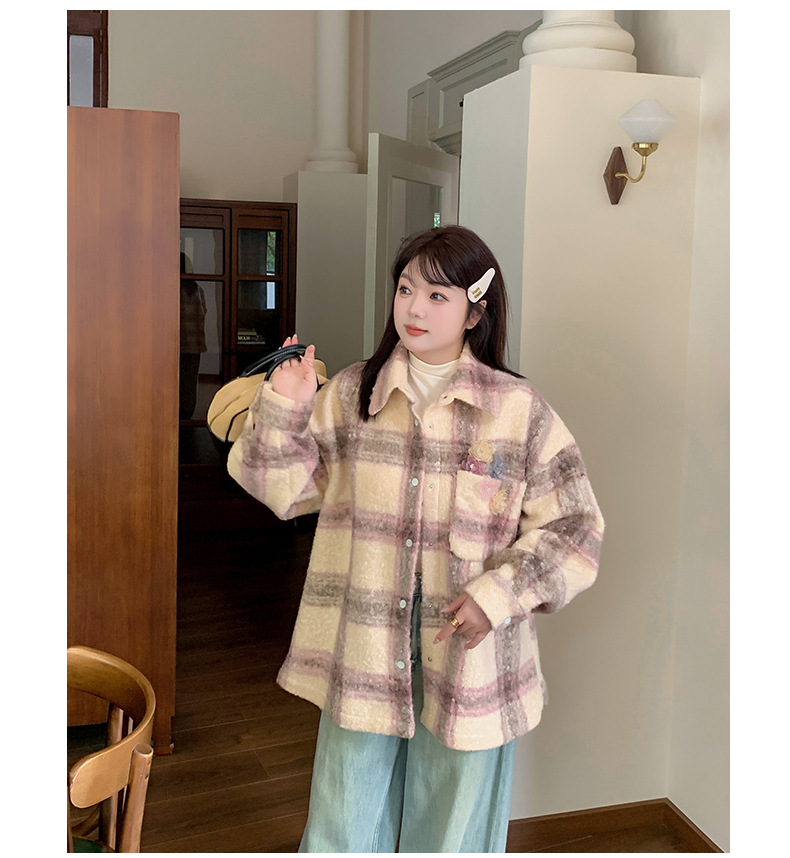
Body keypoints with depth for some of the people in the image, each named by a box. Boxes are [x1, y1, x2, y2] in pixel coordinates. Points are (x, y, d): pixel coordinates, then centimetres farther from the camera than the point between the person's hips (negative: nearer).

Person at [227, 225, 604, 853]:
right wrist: (285, 407, -11)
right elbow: (290, 488, 4)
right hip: (363, 651, 2)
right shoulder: (351, 393, 1)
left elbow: (574, 527, -4)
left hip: (468, 653, -1)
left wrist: (499, 594, -14)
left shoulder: (519, 409, -6)